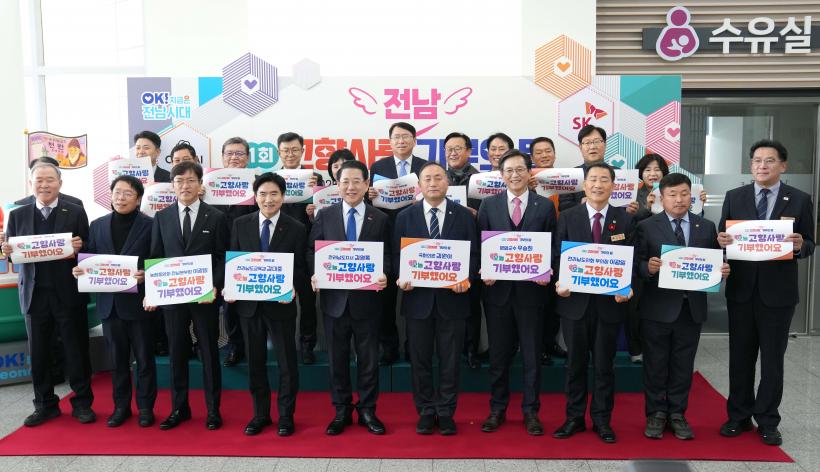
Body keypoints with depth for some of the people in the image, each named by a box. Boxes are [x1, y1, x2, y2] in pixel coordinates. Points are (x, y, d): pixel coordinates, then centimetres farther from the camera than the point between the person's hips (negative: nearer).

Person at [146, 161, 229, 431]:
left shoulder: (216, 218, 0)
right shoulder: (161, 217, 7)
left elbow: (222, 258, -1)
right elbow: (155, 257, 7)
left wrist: (215, 287, -14)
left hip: (205, 296, -2)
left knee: (209, 353, 6)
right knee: (177, 353, 10)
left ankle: (212, 410, 18)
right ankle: (179, 408, 23)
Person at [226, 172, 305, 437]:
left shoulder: (296, 229, -3)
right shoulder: (240, 224, 4)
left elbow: (300, 268, -2)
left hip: (281, 304, -2)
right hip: (248, 303, 3)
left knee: (287, 362, 6)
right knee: (255, 362, 13)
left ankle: (286, 416, 22)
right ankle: (260, 414, 28)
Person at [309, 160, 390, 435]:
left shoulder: (380, 219, 3)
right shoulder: (325, 216, 4)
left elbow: (387, 256, 3)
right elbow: (312, 251, 5)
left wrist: (384, 275, -16)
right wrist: (315, 275, -12)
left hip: (366, 298, 0)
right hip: (334, 298, 1)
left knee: (368, 358, 8)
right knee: (337, 358, 11)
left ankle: (367, 410, 24)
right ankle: (341, 411, 26)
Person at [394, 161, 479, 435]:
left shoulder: (464, 216, 3)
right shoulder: (405, 217, 5)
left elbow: (474, 254, 3)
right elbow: (397, 256, 6)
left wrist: (467, 279, -13)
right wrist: (401, 278, -12)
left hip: (452, 298, -1)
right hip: (418, 298, 1)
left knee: (450, 361, 8)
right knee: (420, 360, 9)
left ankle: (446, 413, 22)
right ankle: (425, 412, 24)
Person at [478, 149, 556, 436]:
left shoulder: (545, 206, 3)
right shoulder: (489, 205, 5)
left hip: (531, 289, -1)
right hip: (497, 289, 1)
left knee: (532, 355, 8)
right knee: (498, 354, 11)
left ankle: (531, 411, 22)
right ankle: (497, 409, 25)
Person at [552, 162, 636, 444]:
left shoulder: (625, 220, 3)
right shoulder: (568, 217, 2)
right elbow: (558, 255, 2)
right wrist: (560, 283, -14)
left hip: (610, 302, 0)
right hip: (574, 300, 0)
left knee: (604, 364, 9)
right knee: (576, 363, 10)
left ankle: (602, 419, 24)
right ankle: (574, 418, 23)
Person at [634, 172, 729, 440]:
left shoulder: (706, 227, 8)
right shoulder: (647, 227, -2)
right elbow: (637, 265, -6)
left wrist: (722, 270, -12)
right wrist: (648, 267, -26)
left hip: (691, 307, 3)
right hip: (658, 307, -2)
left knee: (683, 364, 11)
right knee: (655, 364, 7)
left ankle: (677, 414, 25)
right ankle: (656, 415, 21)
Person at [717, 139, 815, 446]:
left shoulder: (800, 200, 0)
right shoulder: (734, 197, 4)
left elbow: (809, 246, 1)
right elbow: (723, 239, 5)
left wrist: (799, 245, -21)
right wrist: (722, 240, -18)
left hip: (778, 291, -1)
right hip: (741, 289, 2)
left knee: (772, 358, 8)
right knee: (740, 355, 11)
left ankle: (767, 421, 21)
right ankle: (739, 416, 24)